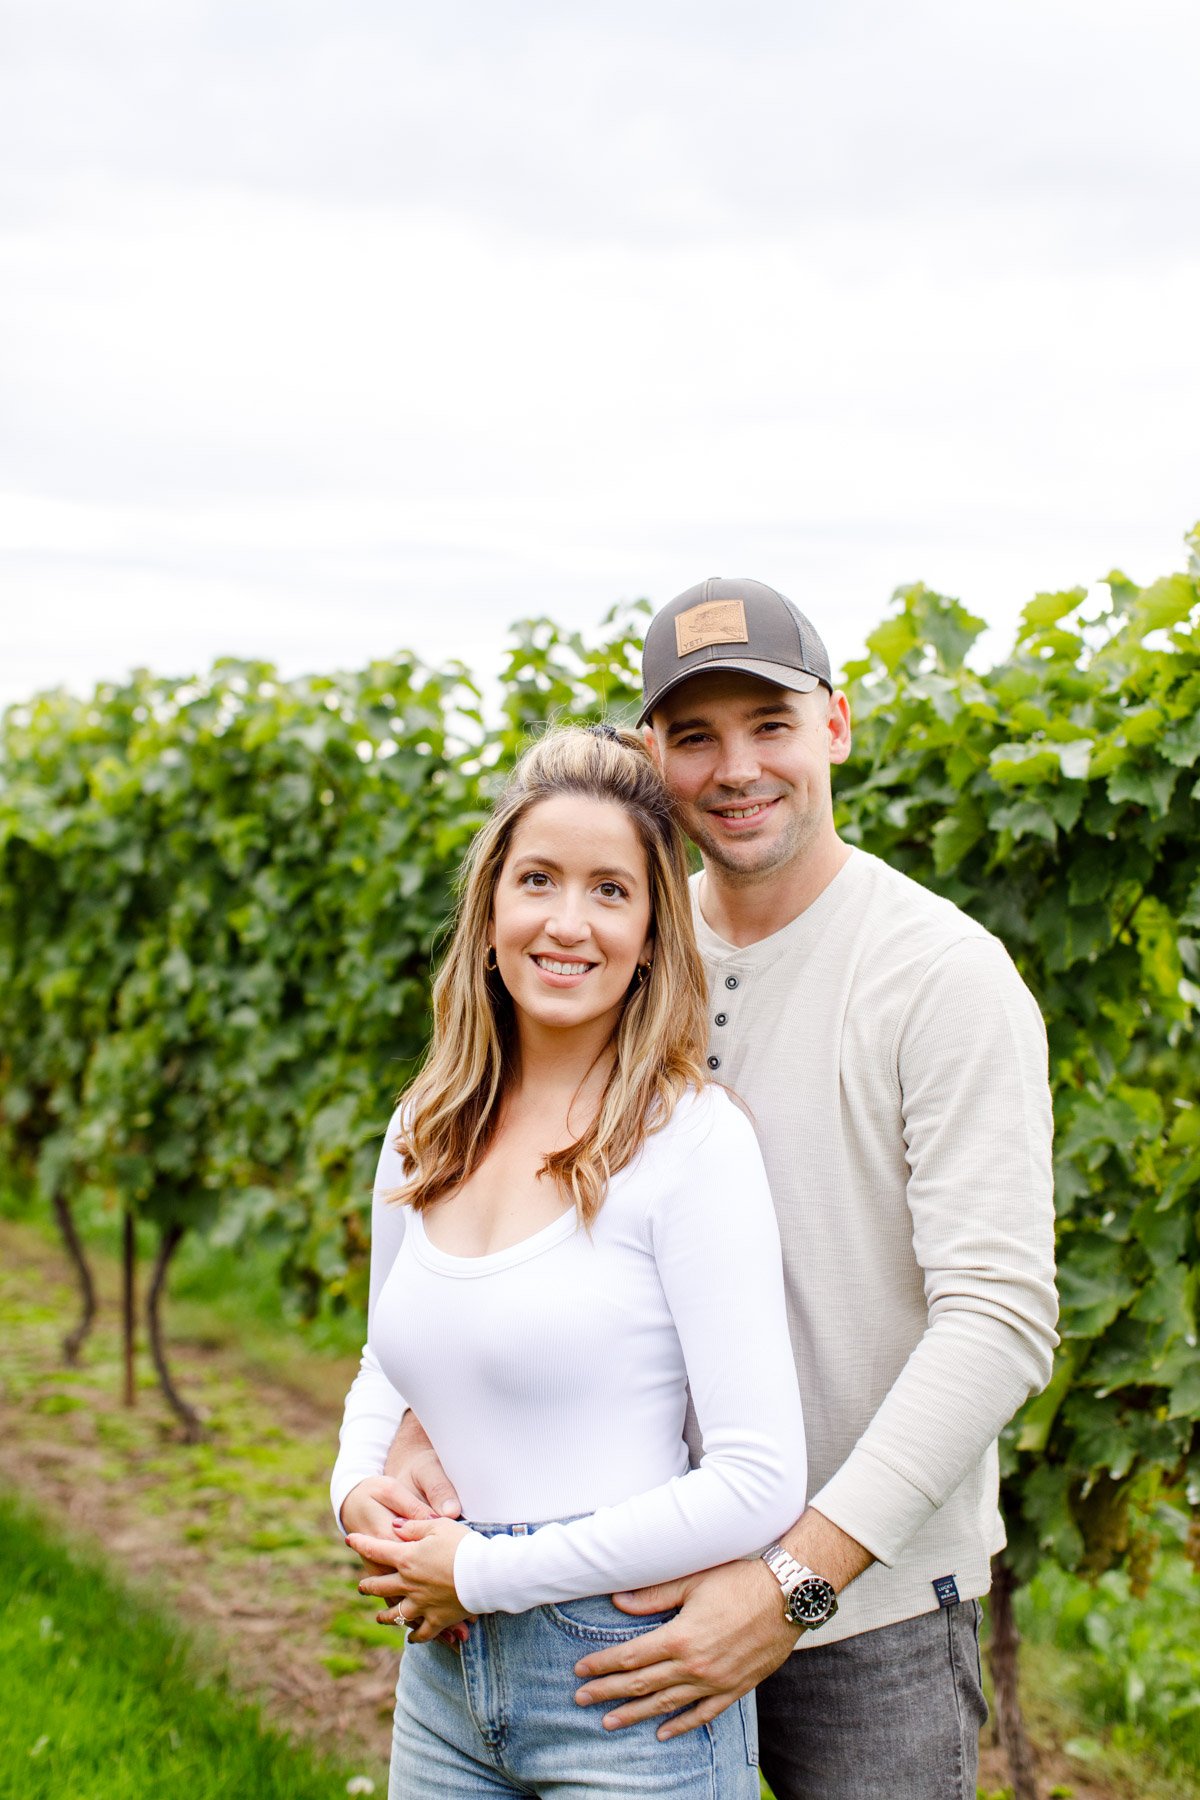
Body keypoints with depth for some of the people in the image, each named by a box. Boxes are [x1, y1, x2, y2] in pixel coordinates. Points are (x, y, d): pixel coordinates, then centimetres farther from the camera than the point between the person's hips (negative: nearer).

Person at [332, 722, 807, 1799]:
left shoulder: (691, 1140, -15)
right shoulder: (425, 1134, 4)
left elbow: (758, 1485, -19)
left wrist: (484, 1572, -14)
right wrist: (360, 1490, -1)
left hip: (632, 1692, -5)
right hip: (444, 1682, 6)